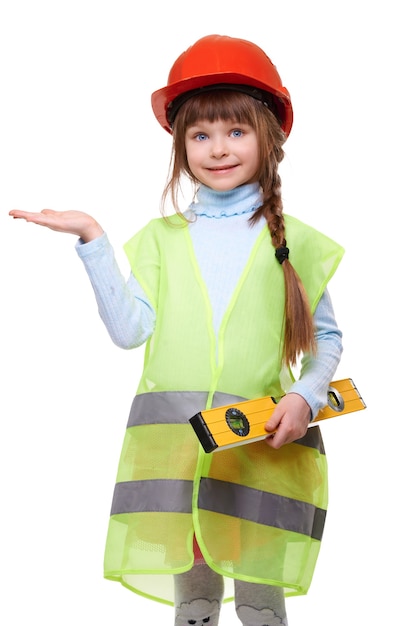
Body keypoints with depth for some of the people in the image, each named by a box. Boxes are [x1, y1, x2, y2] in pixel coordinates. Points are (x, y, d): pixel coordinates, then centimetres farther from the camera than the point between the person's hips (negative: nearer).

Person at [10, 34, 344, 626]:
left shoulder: (290, 239, 5)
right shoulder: (161, 237, 9)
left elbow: (326, 337, 11)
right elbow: (129, 330, -3)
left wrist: (307, 395, -8)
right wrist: (93, 240, -7)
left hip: (263, 444, -1)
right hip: (175, 444, 1)